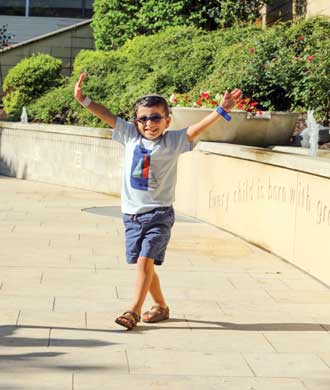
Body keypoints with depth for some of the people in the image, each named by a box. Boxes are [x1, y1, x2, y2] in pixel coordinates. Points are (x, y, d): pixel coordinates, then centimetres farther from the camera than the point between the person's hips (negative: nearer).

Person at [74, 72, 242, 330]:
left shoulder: (173, 142, -4)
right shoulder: (130, 136, 4)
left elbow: (196, 129, -15)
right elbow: (107, 116, 5)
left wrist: (221, 111, -26)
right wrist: (83, 100, -1)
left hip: (159, 214, -4)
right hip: (132, 214, 4)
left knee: (145, 260, -14)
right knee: (144, 264, 11)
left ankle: (134, 310, -9)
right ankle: (161, 306, 28)